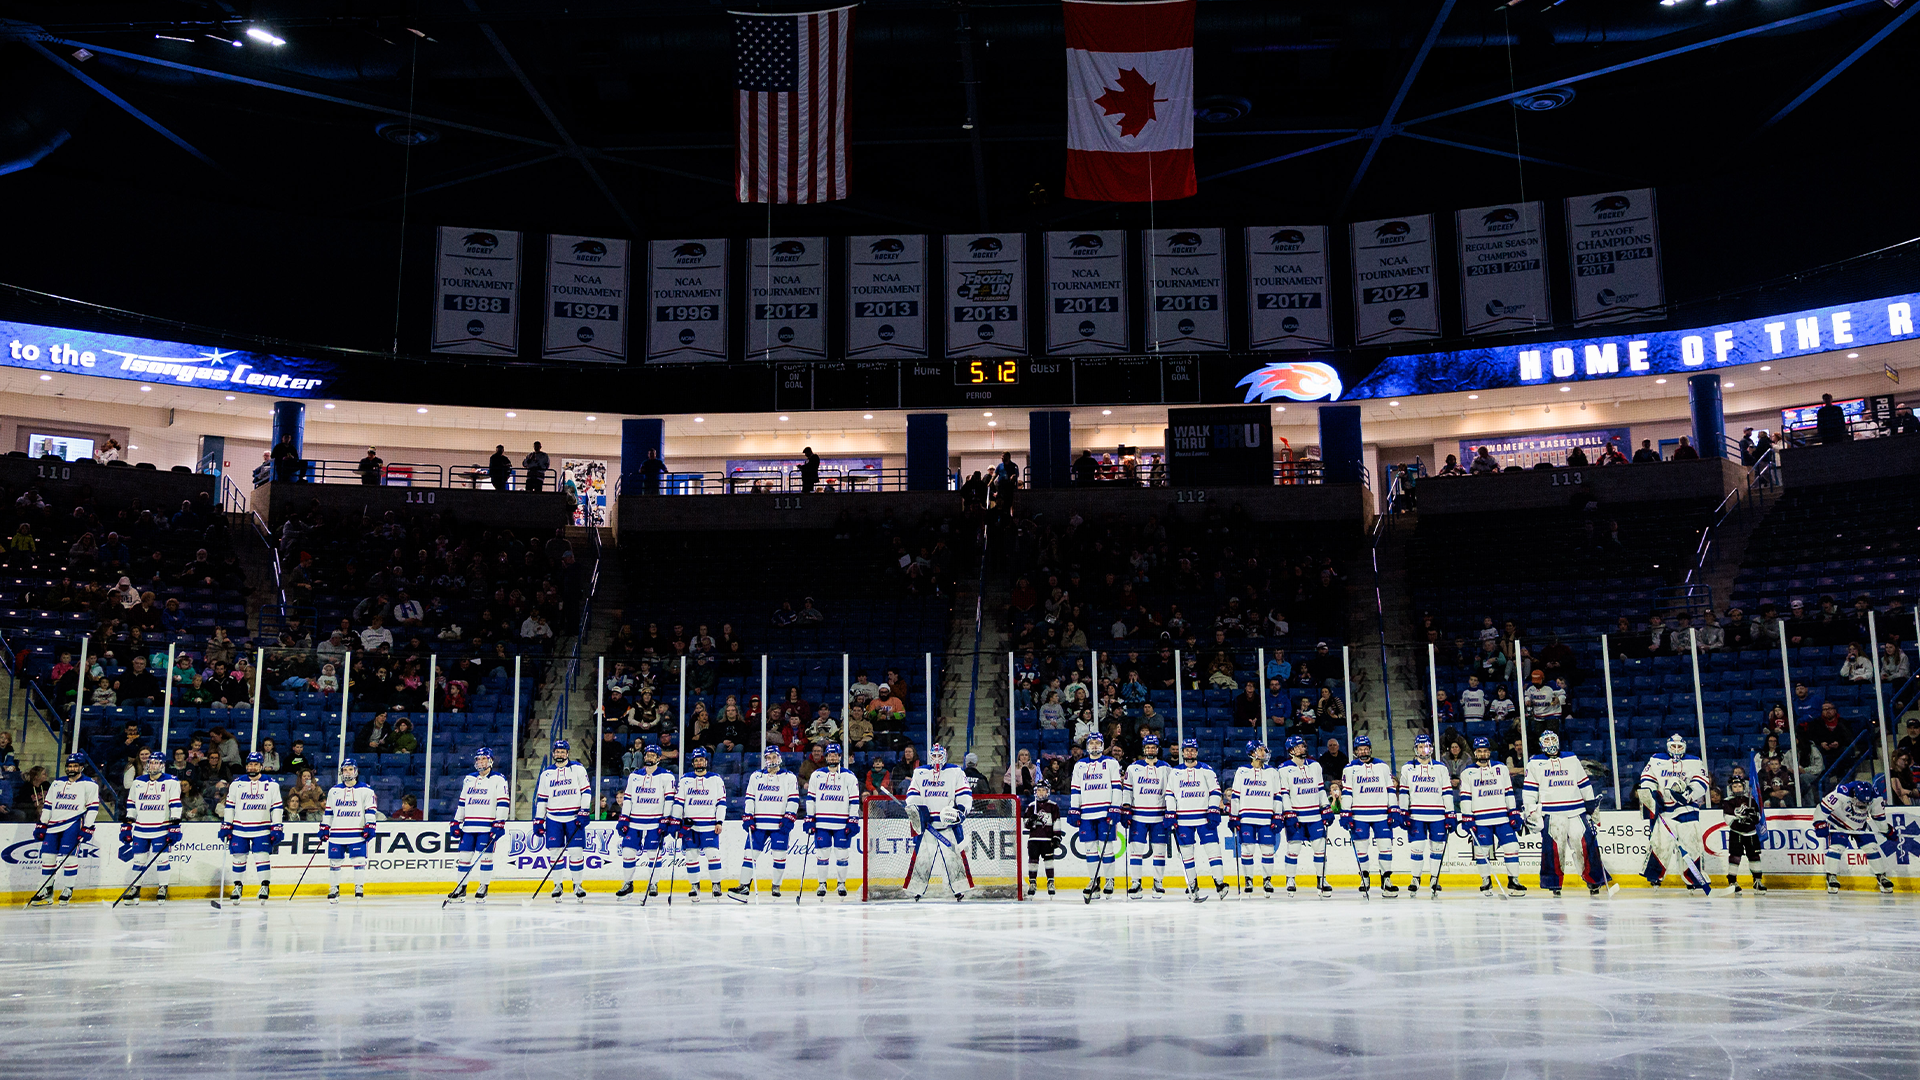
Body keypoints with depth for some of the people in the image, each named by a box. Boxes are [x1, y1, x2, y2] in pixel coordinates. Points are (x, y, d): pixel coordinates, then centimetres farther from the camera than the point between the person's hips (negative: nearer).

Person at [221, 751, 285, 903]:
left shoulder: (272, 784, 3)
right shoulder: (236, 783, 6)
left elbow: (277, 807, 2)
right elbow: (229, 806, 8)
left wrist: (277, 827, -4)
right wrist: (226, 826, 3)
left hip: (262, 829, -2)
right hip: (239, 829, 2)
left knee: (262, 855, -8)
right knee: (239, 856, 5)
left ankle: (265, 886, 1)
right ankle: (237, 886, 21)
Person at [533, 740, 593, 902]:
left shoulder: (578, 769, 2)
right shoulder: (546, 773, 11)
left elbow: (586, 791, -1)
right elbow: (541, 798, 13)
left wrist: (584, 812, -10)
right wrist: (538, 820, 7)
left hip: (574, 818, -2)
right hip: (553, 818, 3)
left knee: (576, 852, -5)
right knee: (554, 852, 0)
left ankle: (578, 885, 6)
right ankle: (558, 885, 12)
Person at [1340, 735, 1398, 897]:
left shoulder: (1383, 766, 10)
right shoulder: (1349, 769, 5)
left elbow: (1390, 789, 11)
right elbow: (1346, 792, 2)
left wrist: (1394, 810, 3)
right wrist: (1345, 814, -4)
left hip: (1381, 814, 1)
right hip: (1359, 815, -1)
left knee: (1385, 846, -3)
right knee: (1361, 847, 0)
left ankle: (1386, 879, 5)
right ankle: (1364, 878, 13)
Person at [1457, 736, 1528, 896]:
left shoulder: (1501, 768, 10)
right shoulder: (1467, 773, 5)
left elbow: (1509, 792, 12)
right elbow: (1465, 797, 2)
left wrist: (1514, 814, 6)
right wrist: (1466, 818, -5)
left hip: (1502, 817, 1)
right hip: (1480, 820, -1)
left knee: (1512, 847, -4)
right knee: (1481, 851, -1)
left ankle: (1513, 881, 6)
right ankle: (1486, 882, 14)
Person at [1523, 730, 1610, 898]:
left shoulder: (1572, 759, 16)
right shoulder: (1535, 763, 9)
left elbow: (1584, 783, 21)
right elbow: (1529, 789, 7)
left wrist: (1591, 802, 17)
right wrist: (1531, 811, -1)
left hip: (1576, 811, 2)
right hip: (1551, 814, -2)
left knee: (1586, 844, -4)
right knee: (1554, 847, -10)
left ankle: (1594, 880, 9)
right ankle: (1554, 883, 1)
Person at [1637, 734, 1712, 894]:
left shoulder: (1694, 762, 9)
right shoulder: (1656, 760, 12)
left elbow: (1702, 782, -2)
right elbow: (1646, 779, 6)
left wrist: (1688, 792, -19)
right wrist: (1652, 796, -10)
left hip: (1687, 808, 0)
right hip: (1663, 808, 0)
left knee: (1690, 842, -6)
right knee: (1660, 841, -9)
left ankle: (1694, 878, 5)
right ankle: (1654, 875, 2)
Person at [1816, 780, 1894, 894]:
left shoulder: (1876, 798, -20)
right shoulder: (1841, 794, -35)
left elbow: (1879, 816, 0)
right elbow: (1823, 808, -29)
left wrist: (1888, 830, 4)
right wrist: (1820, 823, -35)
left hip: (1861, 826, 4)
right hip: (1838, 823, -4)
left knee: (1872, 848, -4)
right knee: (1836, 847, -17)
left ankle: (1882, 877, 11)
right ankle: (1831, 878, -7)